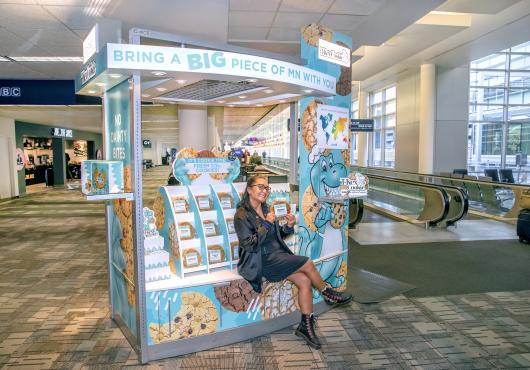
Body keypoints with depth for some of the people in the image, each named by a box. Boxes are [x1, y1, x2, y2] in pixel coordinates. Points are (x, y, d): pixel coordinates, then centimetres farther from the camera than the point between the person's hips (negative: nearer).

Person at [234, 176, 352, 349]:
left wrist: (289, 226, 0)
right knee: (307, 263, -16)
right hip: (262, 261, -8)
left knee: (305, 281, -13)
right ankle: (328, 294, 10)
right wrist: (266, 224, -23)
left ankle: (306, 325, -2)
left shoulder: (265, 209, 13)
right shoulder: (242, 215, -10)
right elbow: (248, 245, -18)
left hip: (277, 255, 8)